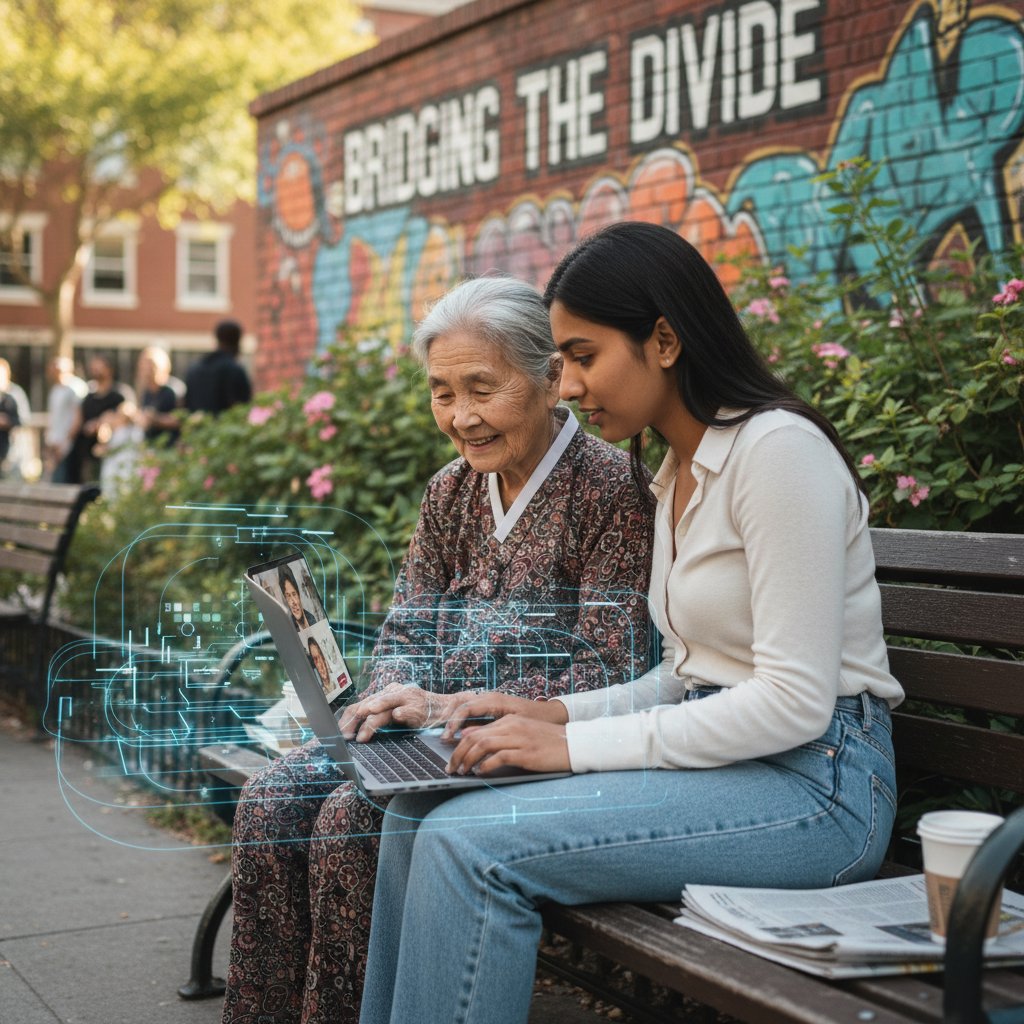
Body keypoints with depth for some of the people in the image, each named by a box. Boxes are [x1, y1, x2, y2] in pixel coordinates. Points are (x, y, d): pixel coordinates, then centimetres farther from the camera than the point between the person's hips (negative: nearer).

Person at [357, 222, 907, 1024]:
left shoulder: (777, 447, -15)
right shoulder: (679, 472, 14)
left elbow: (794, 702, -20)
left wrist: (575, 746, -18)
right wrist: (556, 714, 3)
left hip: (812, 780, -9)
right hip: (718, 757, 9)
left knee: (472, 843, -23)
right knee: (419, 812, -3)